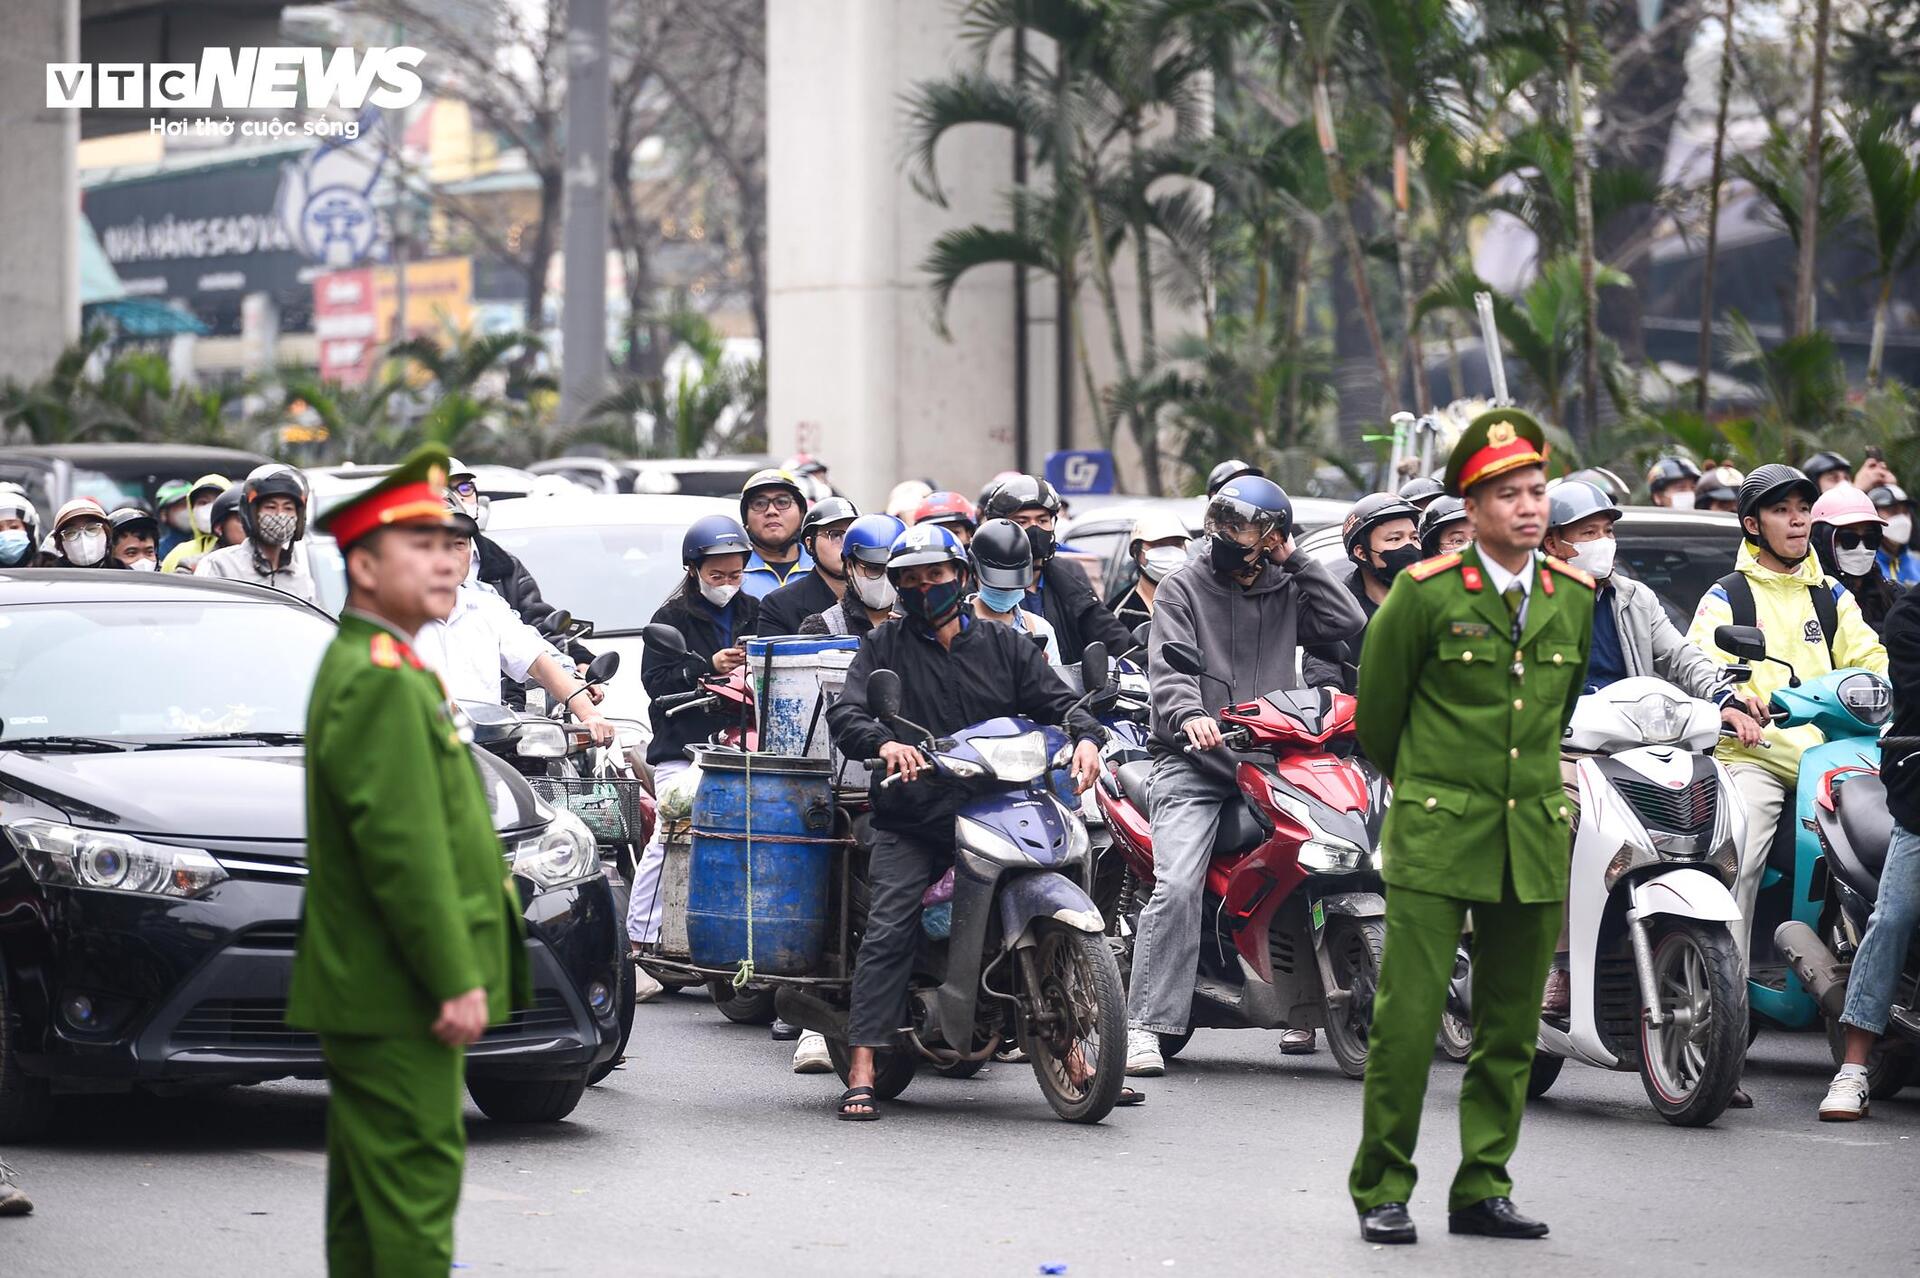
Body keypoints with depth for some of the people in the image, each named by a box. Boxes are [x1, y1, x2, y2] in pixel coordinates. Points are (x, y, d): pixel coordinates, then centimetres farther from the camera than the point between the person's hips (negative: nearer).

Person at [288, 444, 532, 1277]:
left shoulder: (364, 669, 18)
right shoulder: (382, 680, -17)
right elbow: (402, 847, -23)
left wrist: (458, 972, 24)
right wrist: (455, 982, -22)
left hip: (365, 992, 11)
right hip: (399, 992, -11)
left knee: (366, 1191, 14)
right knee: (417, 1176, -9)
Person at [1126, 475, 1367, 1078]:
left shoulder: (1287, 592, 18)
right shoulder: (1183, 588, 8)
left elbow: (1346, 621, 2)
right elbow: (1167, 666, -6)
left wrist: (1294, 561, 4)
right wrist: (1188, 714, -27)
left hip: (1271, 757, 3)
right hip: (1193, 762, -3)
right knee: (1177, 886, -20)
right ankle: (1144, 1026, -21)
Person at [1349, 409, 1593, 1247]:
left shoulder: (1577, 599, 5)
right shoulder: (1425, 593, -7)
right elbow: (1375, 706, 6)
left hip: (1533, 841, 4)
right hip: (1435, 839, -4)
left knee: (1511, 1028, 7)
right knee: (1406, 1018, -7)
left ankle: (1483, 1189, 16)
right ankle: (1382, 1191, 3)